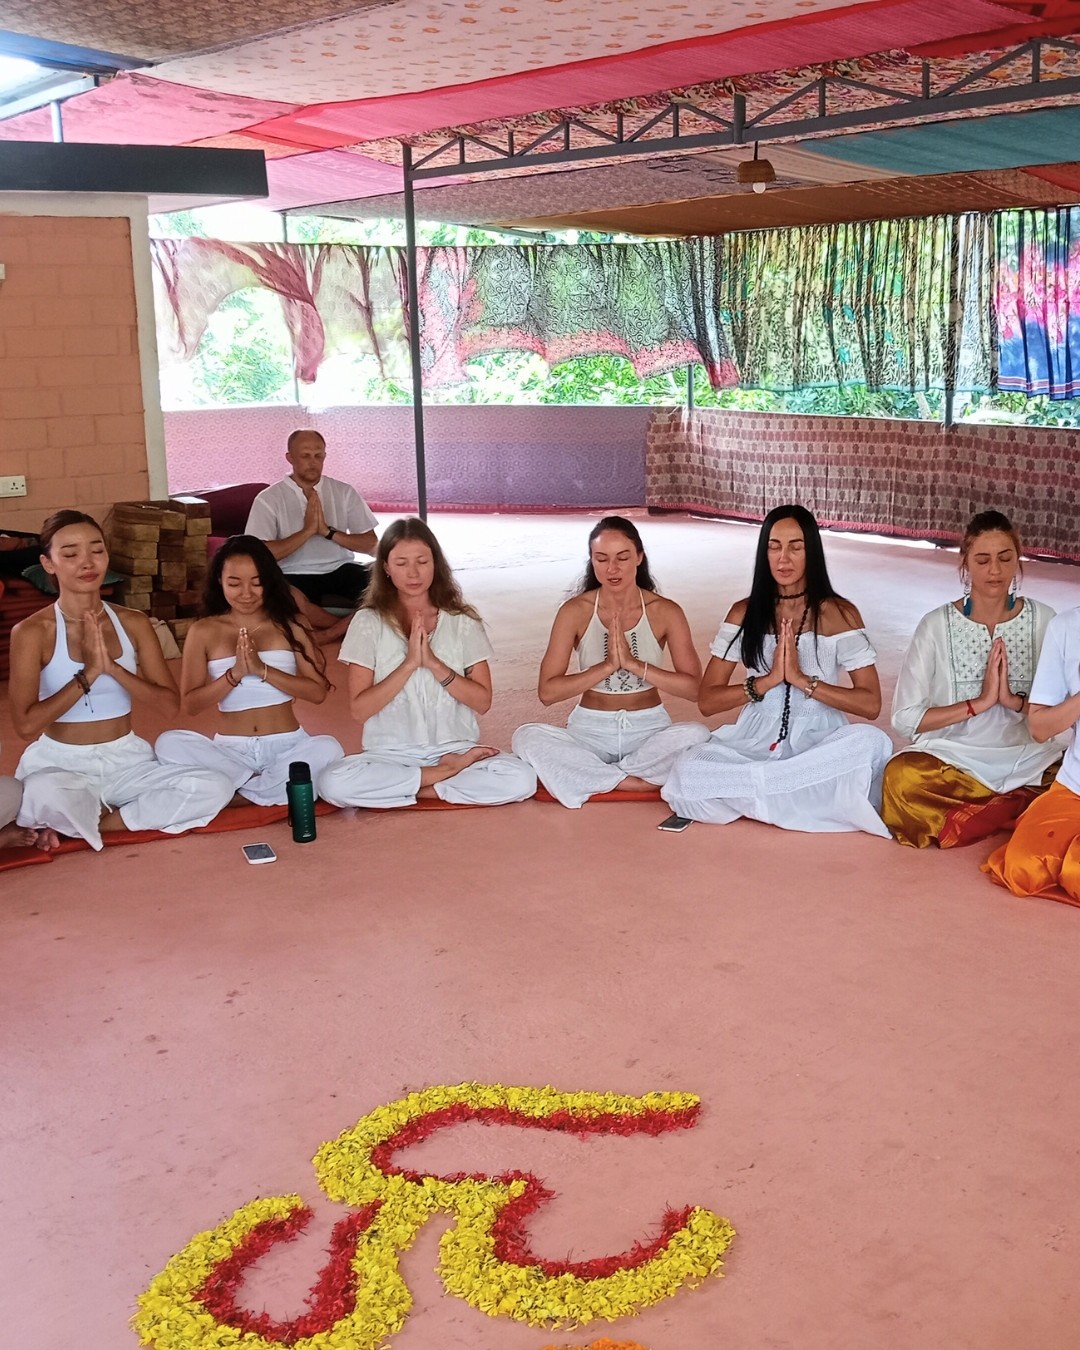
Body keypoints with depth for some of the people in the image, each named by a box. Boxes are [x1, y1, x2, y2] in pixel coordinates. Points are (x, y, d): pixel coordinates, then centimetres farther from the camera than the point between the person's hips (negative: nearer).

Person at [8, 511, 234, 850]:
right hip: (60, 763, -5)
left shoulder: (133, 623, 3)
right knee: (45, 795, -43)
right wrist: (89, 673, -20)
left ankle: (101, 821, -10)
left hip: (126, 761, 5)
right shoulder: (31, 632, -9)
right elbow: (26, 725, -17)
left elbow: (170, 704, -2)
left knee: (215, 788, -20)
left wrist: (113, 668, -17)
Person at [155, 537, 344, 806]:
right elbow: (189, 705, -2)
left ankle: (239, 795, -20)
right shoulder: (203, 631, 3)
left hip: (288, 746, 0)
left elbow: (318, 691, -5)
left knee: (327, 748, -32)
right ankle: (268, 786, -20)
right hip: (231, 750, 0)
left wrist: (263, 670, -18)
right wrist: (234, 674, -17)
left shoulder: (289, 624, 3)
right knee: (169, 743, -26)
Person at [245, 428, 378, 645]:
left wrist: (328, 531, -11)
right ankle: (351, 627, -15)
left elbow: (371, 545, 3)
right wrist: (307, 530, -14)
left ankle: (327, 635, -20)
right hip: (296, 576, -2)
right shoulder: (269, 499, 1)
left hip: (341, 571, 3)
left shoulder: (344, 492, 8)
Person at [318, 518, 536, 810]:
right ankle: (450, 771, -14)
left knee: (521, 780, -28)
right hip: (391, 755, 0)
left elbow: (483, 701, -3)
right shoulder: (368, 623, -2)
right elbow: (360, 709, -8)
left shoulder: (462, 622, 2)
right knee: (333, 783, -31)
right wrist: (409, 663, -18)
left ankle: (403, 786, -10)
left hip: (456, 748, 1)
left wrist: (434, 664, -16)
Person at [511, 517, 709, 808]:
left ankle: (591, 775, -17)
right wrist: (607, 666, -23)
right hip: (591, 730, 0)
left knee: (698, 735, -30)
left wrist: (635, 664, -23)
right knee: (528, 737, -27)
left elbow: (695, 688, -12)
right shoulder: (575, 611, -6)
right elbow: (547, 692, -11)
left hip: (649, 730, 0)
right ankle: (648, 781, -23)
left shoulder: (665, 611, -5)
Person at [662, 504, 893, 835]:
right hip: (757, 740, 1)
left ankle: (751, 791, -20)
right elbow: (707, 701, -1)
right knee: (689, 771, -30)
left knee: (872, 743, -34)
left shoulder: (839, 613, -1)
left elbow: (871, 704, -8)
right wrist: (769, 679, -15)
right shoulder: (744, 613, 4)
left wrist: (802, 679, -18)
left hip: (819, 741, 0)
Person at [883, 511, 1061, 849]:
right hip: (954, 760, -1)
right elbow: (905, 719, -9)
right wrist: (980, 703, -16)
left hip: (1029, 761, 2)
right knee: (902, 776, -33)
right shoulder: (937, 624, -3)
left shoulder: (1043, 620, 2)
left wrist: (1014, 700, -15)